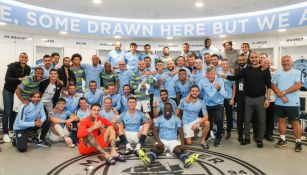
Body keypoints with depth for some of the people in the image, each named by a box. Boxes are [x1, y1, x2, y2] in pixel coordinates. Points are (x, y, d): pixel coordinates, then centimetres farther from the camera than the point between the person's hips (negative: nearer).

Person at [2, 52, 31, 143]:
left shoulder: (28, 68, -4)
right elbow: (7, 79, -26)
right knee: (7, 112, -4)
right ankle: (5, 133, 3)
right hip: (8, 90, -4)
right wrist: (20, 79, -36)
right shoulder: (12, 66, -18)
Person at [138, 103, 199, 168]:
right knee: (156, 148, -33)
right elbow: (155, 131, -1)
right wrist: (159, 141, -20)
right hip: (162, 140, 0)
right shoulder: (159, 119, 6)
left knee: (180, 149, -31)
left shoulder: (177, 119, 5)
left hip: (173, 141, 1)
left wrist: (182, 143, -21)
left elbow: (180, 132, -3)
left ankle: (186, 160, -60)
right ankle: (148, 159, -62)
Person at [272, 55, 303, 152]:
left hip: (293, 103, -4)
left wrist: (284, 92, -15)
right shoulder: (277, 73, 9)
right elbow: (273, 86, 2)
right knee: (281, 120, 11)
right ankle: (283, 140, 23)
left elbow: (298, 85, -12)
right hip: (279, 102, 4)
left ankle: (298, 142, 12)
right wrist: (281, 96, -11)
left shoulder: (297, 72, -1)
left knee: (295, 122, 2)